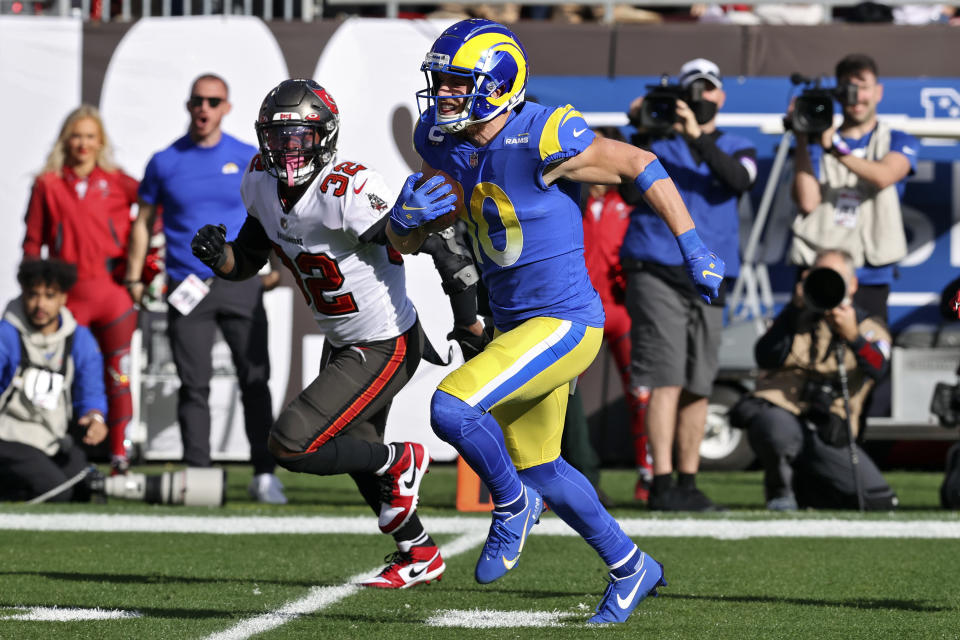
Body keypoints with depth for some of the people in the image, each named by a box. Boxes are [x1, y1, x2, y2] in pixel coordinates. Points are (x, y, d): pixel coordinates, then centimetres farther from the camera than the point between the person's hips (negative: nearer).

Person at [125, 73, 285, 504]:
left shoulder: (248, 159, 5)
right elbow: (144, 219, 14)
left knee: (255, 380, -3)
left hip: (240, 285, 0)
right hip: (187, 290, 0)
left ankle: (265, 475, 1)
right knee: (194, 384, -2)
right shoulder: (165, 162, 6)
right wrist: (134, 278, 10)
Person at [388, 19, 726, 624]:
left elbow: (640, 165, -10)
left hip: (565, 323, -9)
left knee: (452, 408, -24)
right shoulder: (441, 142, -1)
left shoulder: (543, 141, -23)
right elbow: (405, 244, 7)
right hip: (514, 324, 9)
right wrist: (405, 215, -17)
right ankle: (631, 567, 39)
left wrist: (695, 250, -7)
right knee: (537, 469, 20)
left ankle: (511, 505, 4)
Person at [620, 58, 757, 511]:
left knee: (698, 387, 4)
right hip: (657, 271, -3)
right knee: (666, 379, -12)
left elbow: (738, 180, -10)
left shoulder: (736, 149, 14)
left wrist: (697, 137, -20)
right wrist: (642, 135, -15)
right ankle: (662, 485, -15)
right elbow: (631, 193, -7)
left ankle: (688, 484, 11)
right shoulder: (657, 141, 8)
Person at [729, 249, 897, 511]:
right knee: (778, 428, -40)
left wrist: (852, 336, -29)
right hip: (782, 412, -2)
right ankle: (779, 491, -7)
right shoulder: (796, 319, 14)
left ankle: (803, 488, 15)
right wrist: (796, 308, -12)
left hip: (829, 434, 2)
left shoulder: (870, 327, 15)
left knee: (879, 503, -12)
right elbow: (766, 358, -6)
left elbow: (877, 369, -9)